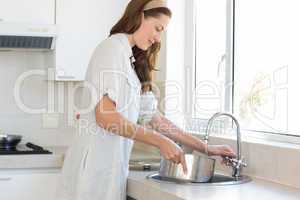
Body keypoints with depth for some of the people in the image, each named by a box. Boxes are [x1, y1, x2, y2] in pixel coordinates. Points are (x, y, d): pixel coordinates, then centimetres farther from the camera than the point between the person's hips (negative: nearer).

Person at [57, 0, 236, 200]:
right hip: (96, 161, -8)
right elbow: (104, 116, -17)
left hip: (111, 164, 8)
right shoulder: (114, 47, -7)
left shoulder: (131, 60, 20)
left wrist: (205, 148, 15)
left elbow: (153, 118, 18)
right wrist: (160, 142, -15)